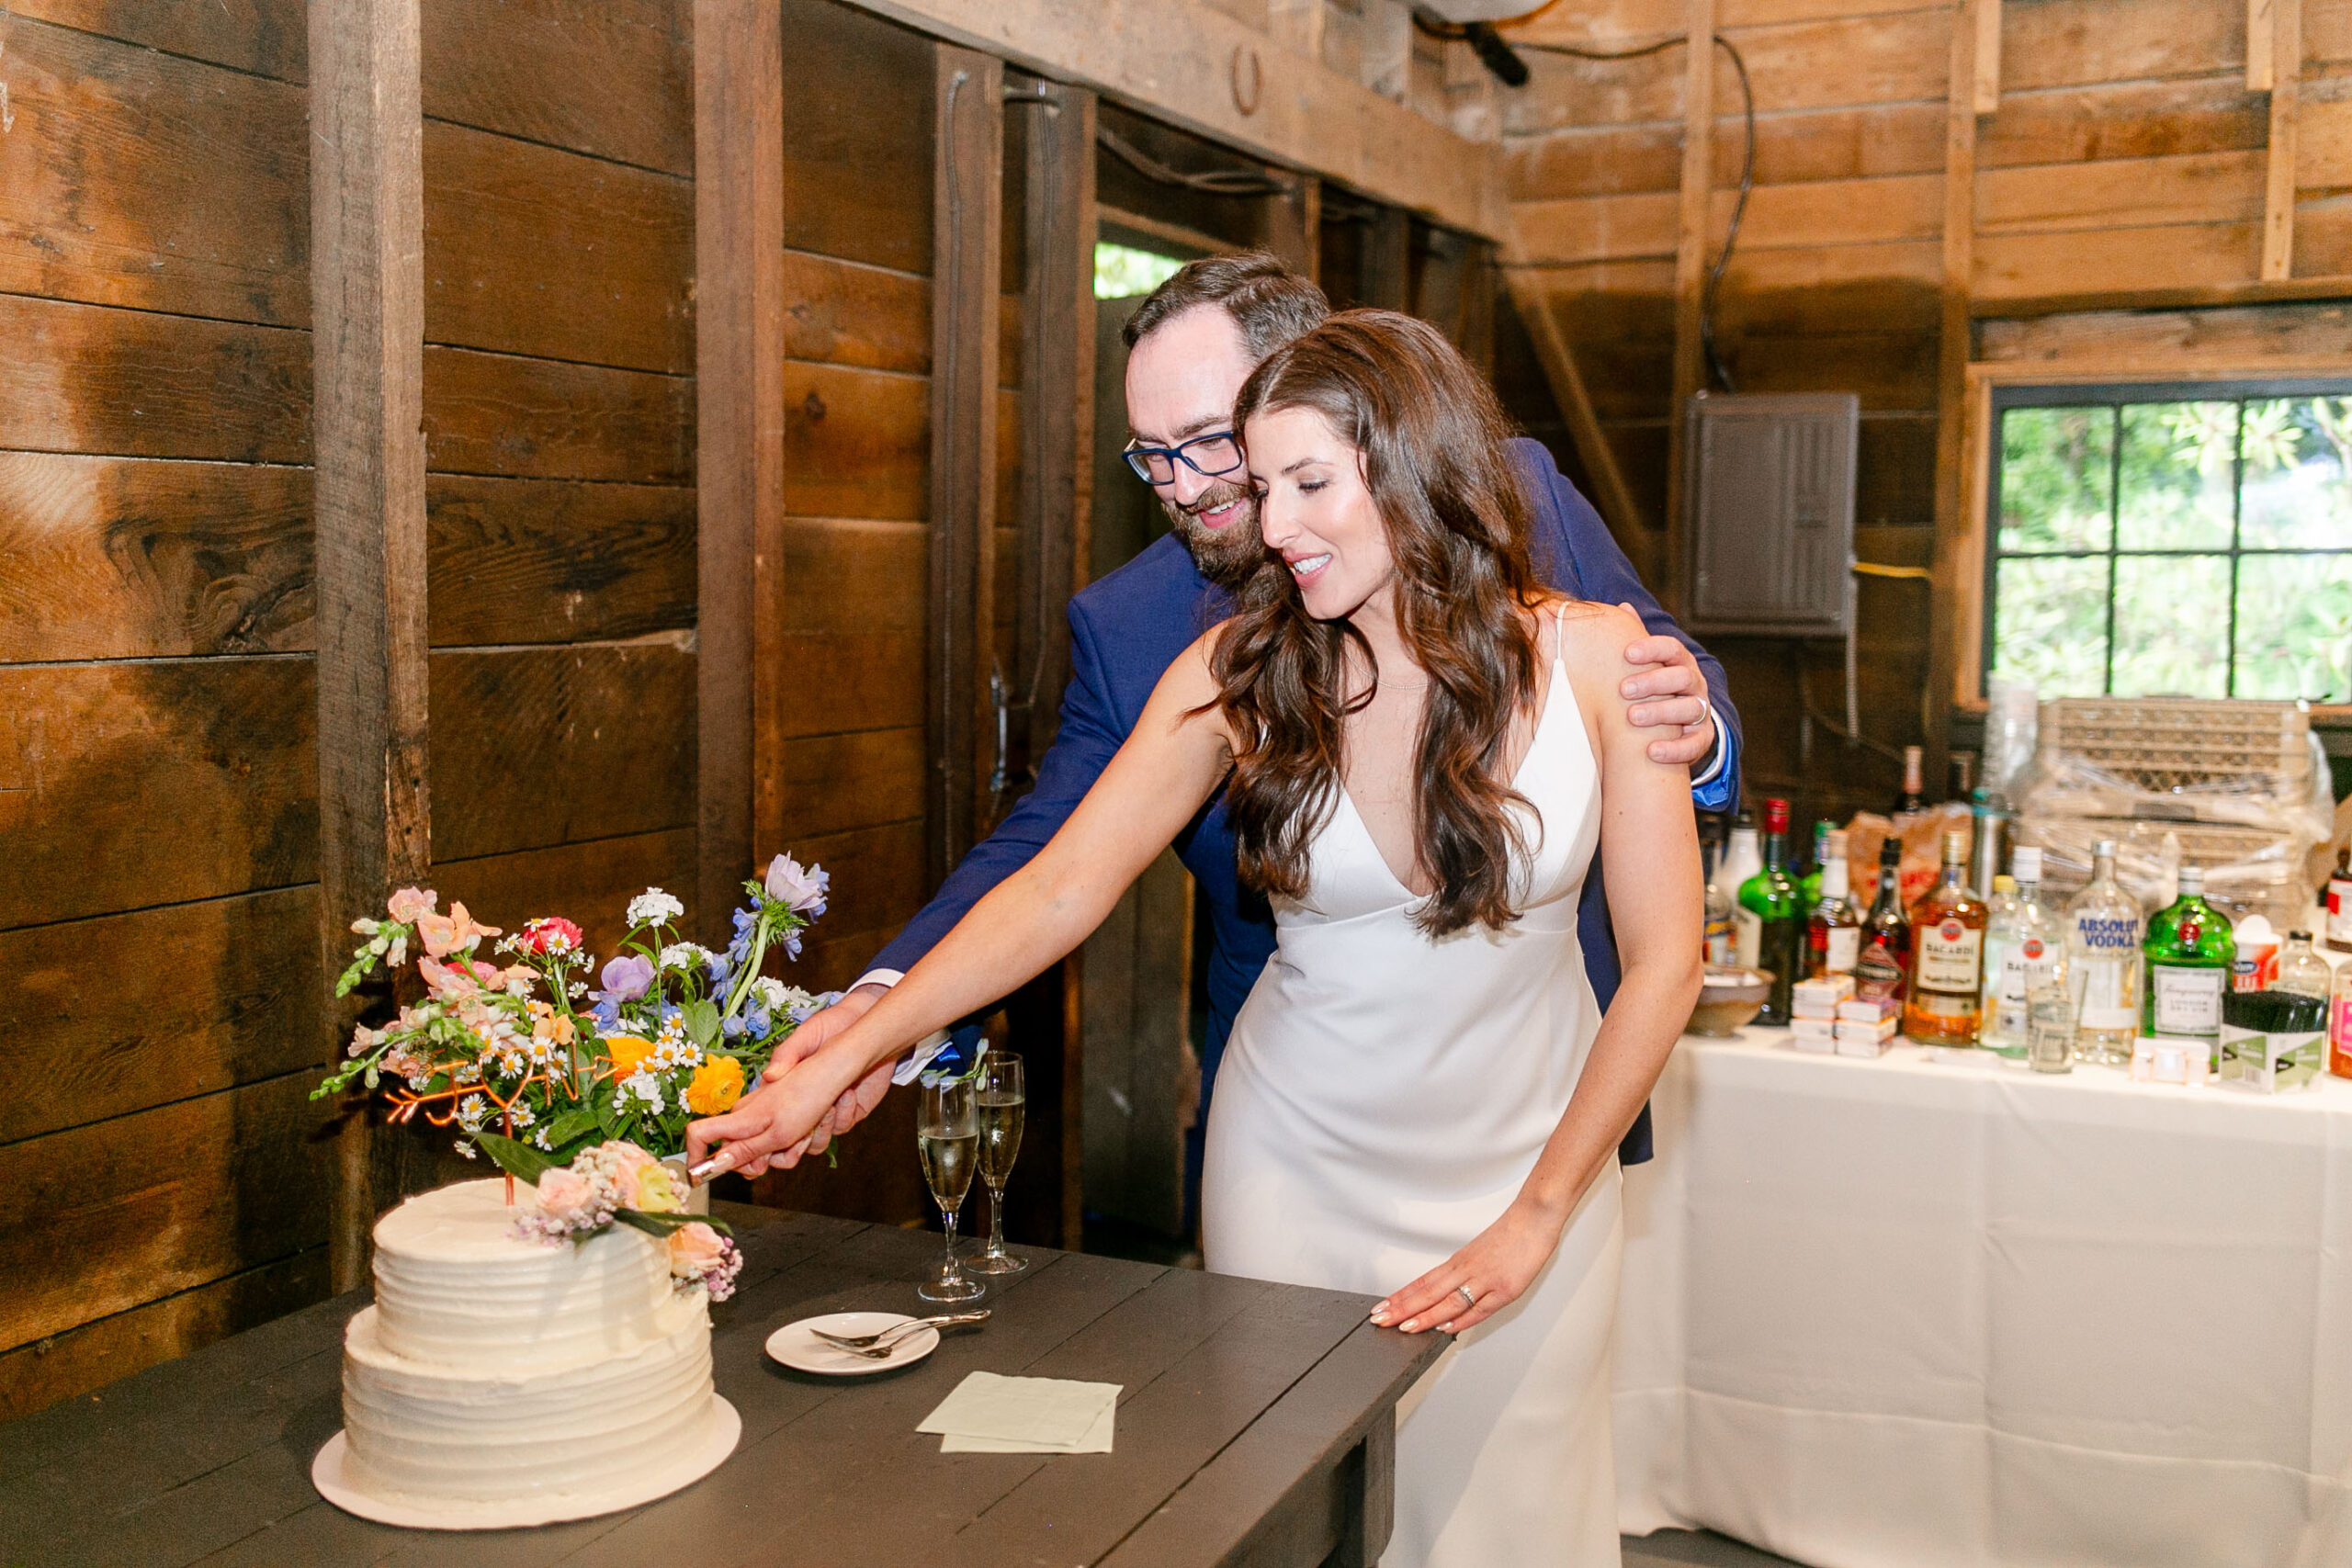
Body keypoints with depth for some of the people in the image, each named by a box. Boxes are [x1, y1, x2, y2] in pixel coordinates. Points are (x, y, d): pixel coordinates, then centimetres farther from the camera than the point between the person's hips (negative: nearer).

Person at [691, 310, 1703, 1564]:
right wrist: (840, 1059, -20)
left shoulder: (1594, 660, -12)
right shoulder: (1241, 671, -9)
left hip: (1526, 1164, 0)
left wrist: (1538, 1217, -10)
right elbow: (1061, 887, -12)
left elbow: (1661, 963, -8)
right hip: (1300, 1165, 0)